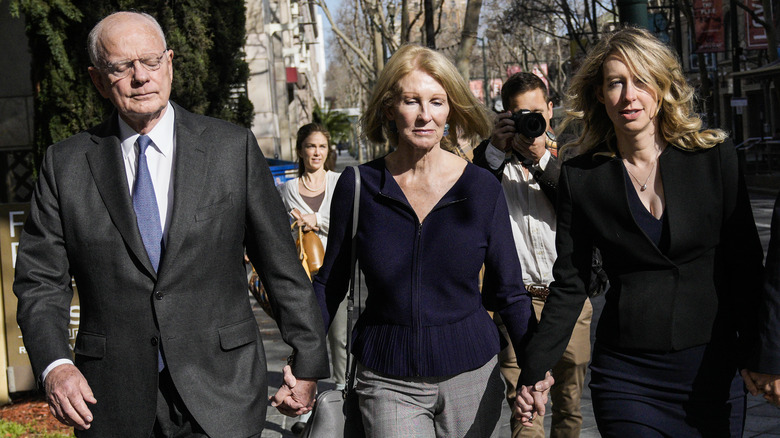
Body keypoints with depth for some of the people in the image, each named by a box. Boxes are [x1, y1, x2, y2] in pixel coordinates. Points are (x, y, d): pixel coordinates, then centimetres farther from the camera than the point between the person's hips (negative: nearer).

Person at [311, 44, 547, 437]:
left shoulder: (482, 188, -3)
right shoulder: (357, 186, -3)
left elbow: (508, 291, 3)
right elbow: (329, 284, 6)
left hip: (470, 376, 1)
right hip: (387, 381, -1)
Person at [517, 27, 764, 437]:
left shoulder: (715, 159, -2)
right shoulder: (581, 176, -1)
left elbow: (746, 265, 2)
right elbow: (569, 284, 3)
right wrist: (534, 369, -3)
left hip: (712, 368, 1)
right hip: (626, 375, 0)